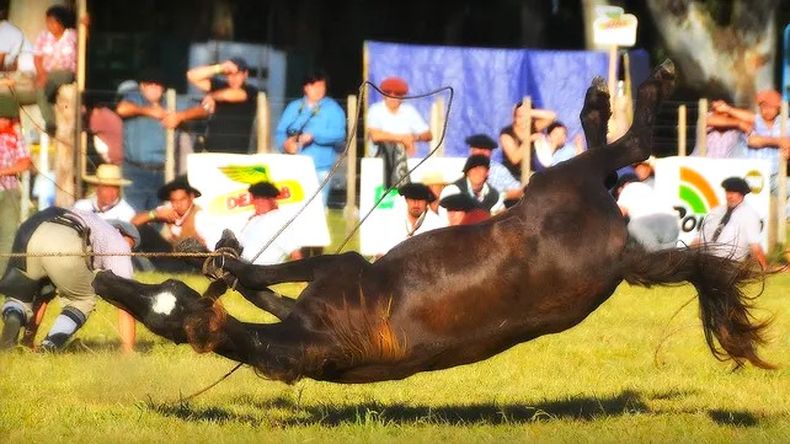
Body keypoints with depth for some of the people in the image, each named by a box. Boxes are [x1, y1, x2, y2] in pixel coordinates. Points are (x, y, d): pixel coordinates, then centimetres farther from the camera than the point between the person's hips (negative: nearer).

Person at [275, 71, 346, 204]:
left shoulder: (332, 108, 4)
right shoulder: (294, 107, 15)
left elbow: (339, 133, -9)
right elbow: (280, 132, 12)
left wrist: (314, 136, -20)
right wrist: (285, 144, -10)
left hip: (320, 168, -3)